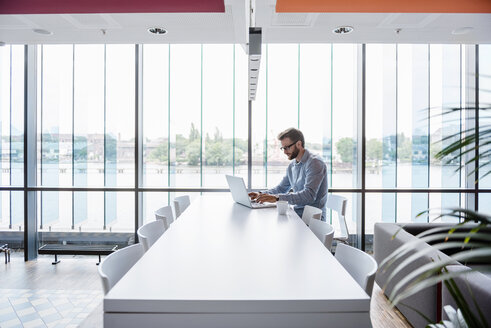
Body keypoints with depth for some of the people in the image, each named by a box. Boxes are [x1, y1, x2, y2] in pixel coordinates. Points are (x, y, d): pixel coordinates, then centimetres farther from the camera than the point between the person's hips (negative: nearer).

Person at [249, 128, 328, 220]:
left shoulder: (314, 162, -15)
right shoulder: (292, 165, 11)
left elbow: (309, 195, -26)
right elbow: (281, 188, 21)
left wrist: (277, 198, -31)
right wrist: (261, 194, 4)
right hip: (297, 214, 7)